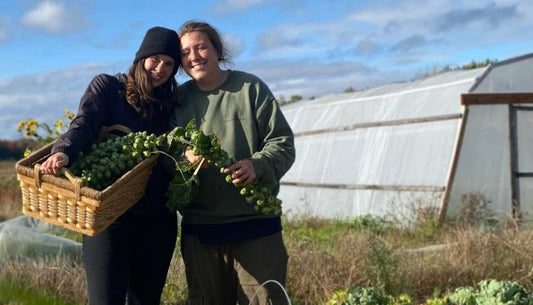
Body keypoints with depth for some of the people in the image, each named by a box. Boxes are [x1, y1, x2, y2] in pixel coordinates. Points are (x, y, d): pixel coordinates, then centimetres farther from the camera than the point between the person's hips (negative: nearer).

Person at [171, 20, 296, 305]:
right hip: (198, 229, 3)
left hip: (255, 224, -3)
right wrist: (184, 158, -15)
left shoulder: (250, 88, 1)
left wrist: (258, 166, -22)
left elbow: (282, 142, -2)